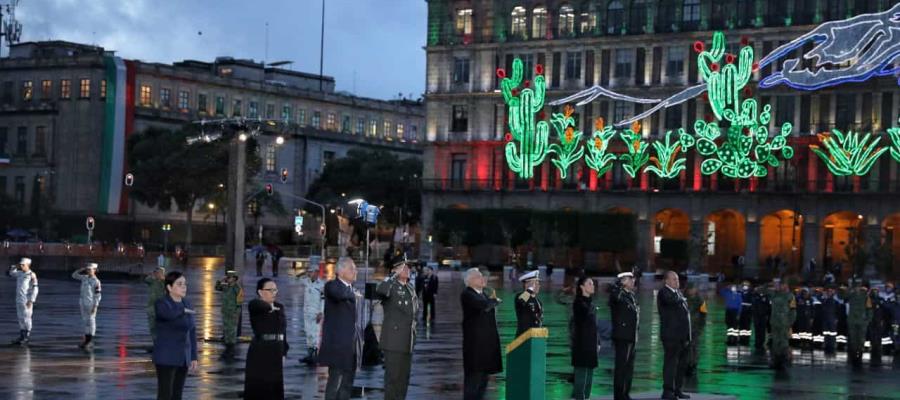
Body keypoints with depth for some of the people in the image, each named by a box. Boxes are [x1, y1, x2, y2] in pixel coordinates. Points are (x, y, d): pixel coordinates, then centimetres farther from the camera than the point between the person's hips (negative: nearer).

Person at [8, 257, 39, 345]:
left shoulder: (31, 275, -10)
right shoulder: (19, 273, 12)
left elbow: (35, 289, -14)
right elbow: (9, 273, 23)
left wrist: (31, 301, -19)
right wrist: (15, 267, 7)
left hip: (27, 300, -8)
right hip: (19, 299, 8)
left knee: (26, 317, -6)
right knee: (20, 318, 9)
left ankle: (27, 337, 0)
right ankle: (22, 337, 15)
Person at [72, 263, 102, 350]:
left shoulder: (96, 281, -12)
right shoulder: (85, 278, 9)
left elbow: (97, 295, -13)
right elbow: (74, 275, 19)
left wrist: (95, 306, -17)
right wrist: (82, 269, 6)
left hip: (91, 304, -7)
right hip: (83, 303, 7)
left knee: (91, 321, -3)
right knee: (85, 321, 10)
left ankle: (90, 342, 1)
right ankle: (86, 340, 16)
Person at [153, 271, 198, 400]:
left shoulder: (186, 304, 9)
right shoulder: (162, 303, -13)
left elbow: (191, 332, 13)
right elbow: (170, 314, -36)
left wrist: (194, 356, 10)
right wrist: (183, 311, -15)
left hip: (183, 357, 7)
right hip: (166, 357, -7)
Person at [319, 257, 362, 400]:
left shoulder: (351, 288, 16)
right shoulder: (331, 285, -8)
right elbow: (339, 294, -33)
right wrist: (353, 294, -13)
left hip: (351, 344, 8)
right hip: (337, 344, -8)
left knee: (347, 383, 10)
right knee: (335, 380, -6)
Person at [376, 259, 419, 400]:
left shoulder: (411, 287, 17)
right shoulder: (391, 286, -7)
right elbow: (380, 290, -33)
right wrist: (394, 275, -25)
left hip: (408, 339, 8)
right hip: (393, 340, -8)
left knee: (404, 377, 11)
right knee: (393, 376, -8)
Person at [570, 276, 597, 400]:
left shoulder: (590, 303, 16)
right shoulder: (578, 302, -8)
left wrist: (597, 343, 18)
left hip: (591, 342, 8)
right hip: (581, 342, -8)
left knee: (589, 371, 9)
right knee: (582, 370, -9)